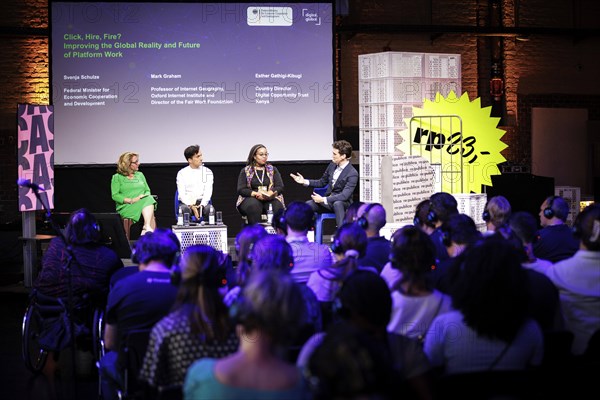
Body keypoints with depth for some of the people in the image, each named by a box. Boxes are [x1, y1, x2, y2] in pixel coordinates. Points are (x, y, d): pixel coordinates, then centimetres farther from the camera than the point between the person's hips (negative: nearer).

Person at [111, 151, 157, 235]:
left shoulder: (140, 175, 22)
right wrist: (131, 200, -16)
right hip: (126, 207, -4)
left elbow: (147, 191, 19)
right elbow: (115, 195, -2)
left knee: (149, 199, -33)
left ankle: (147, 227, -45)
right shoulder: (117, 177, 8)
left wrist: (144, 196, -7)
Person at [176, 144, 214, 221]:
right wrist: (192, 207, -22)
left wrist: (202, 205, -22)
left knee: (209, 209, -32)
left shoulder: (208, 172, 7)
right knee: (184, 209, -36)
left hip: (202, 202, 1)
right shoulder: (182, 173, 3)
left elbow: (208, 192, -2)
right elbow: (182, 194, -5)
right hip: (186, 203, -1)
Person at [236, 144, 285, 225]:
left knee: (277, 206, -33)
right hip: (251, 198, -1)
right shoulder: (245, 171, 12)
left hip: (270, 199, 1)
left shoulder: (272, 169, 17)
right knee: (253, 205, -37)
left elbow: (280, 187, 7)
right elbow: (241, 190, 1)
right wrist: (256, 194, -17)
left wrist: (270, 193, -15)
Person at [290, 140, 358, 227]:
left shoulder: (352, 174, -18)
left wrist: (323, 200, -27)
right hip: (327, 201, 7)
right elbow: (322, 182, 19)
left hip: (342, 203, -7)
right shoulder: (332, 165, 4)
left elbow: (344, 196, -26)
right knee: (307, 205, -16)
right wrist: (304, 181, 5)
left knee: (337, 204, -41)